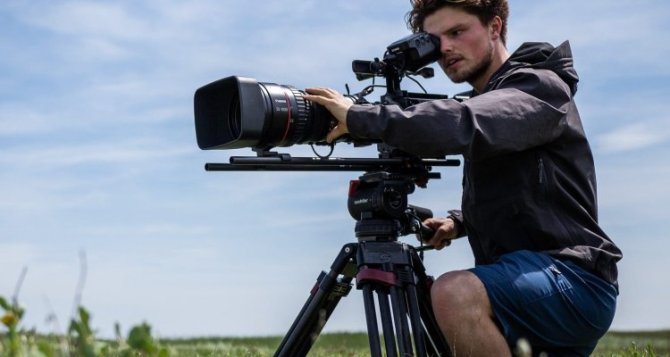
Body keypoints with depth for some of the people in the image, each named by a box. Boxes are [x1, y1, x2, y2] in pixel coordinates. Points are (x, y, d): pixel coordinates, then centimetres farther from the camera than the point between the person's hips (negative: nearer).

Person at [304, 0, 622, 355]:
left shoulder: (540, 88, -10)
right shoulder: (484, 101, 18)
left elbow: (461, 127, -31)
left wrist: (358, 116, -26)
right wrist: (460, 221, 10)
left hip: (574, 283, -10)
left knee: (455, 292, -33)